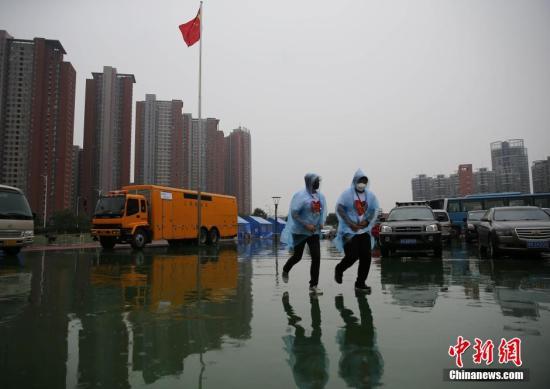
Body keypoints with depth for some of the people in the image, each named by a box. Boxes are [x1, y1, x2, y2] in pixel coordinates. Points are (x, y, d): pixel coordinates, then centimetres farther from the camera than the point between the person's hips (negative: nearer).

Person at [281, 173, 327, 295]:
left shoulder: (320, 196, 2)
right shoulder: (301, 195, -15)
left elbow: (323, 210, 14)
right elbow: (294, 213, -17)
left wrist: (321, 223, -3)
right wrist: (306, 225, -21)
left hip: (314, 232, 4)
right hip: (300, 231, -4)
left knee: (316, 257, -4)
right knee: (297, 256, 10)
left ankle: (313, 285, 8)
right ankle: (285, 270, 42)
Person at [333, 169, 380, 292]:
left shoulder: (370, 195, 8)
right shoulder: (347, 193, -4)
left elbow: (374, 210, 9)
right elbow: (339, 208, -10)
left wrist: (367, 221, -9)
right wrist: (350, 223, -17)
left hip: (364, 230, 4)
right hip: (349, 230, -4)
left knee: (366, 257, -2)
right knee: (352, 256, -11)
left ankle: (360, 283, 11)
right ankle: (339, 269, 21)